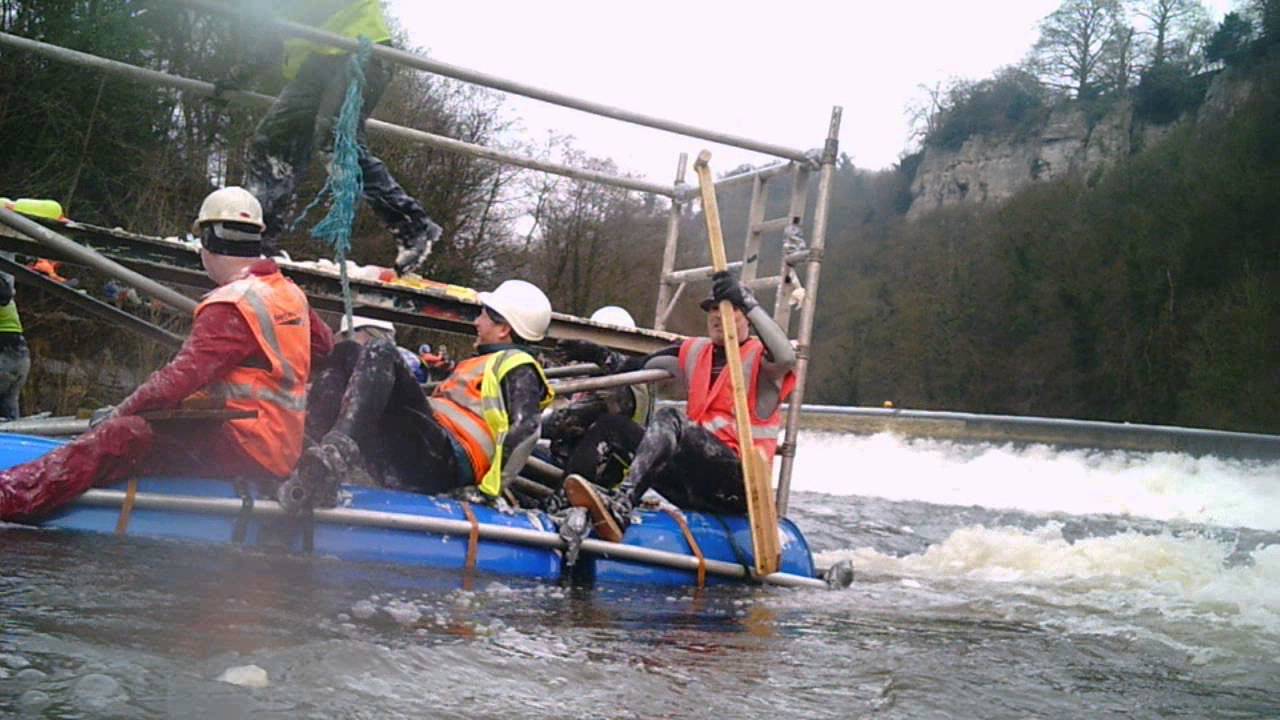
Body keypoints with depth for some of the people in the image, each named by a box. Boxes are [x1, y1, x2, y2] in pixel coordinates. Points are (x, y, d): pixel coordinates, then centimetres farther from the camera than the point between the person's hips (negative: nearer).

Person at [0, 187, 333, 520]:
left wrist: (121, 412, -11)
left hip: (248, 450, -10)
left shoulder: (230, 305, -14)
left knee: (120, 436, -20)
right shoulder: (291, 293, 13)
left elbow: (184, 374, -20)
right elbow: (325, 346, 27)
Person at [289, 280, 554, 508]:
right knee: (347, 354, 13)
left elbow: (525, 429, -9)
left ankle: (333, 456, -44)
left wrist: (491, 488, -13)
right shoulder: (478, 364, 38)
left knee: (380, 351, -22)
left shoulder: (517, 366, 7)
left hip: (443, 462, -9)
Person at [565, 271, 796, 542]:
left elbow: (786, 357, -22)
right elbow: (641, 366, 24)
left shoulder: (760, 358, 1)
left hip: (740, 483, -6)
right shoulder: (694, 353, 20)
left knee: (670, 419, -28)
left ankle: (620, 506, -45)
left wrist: (747, 302, -26)